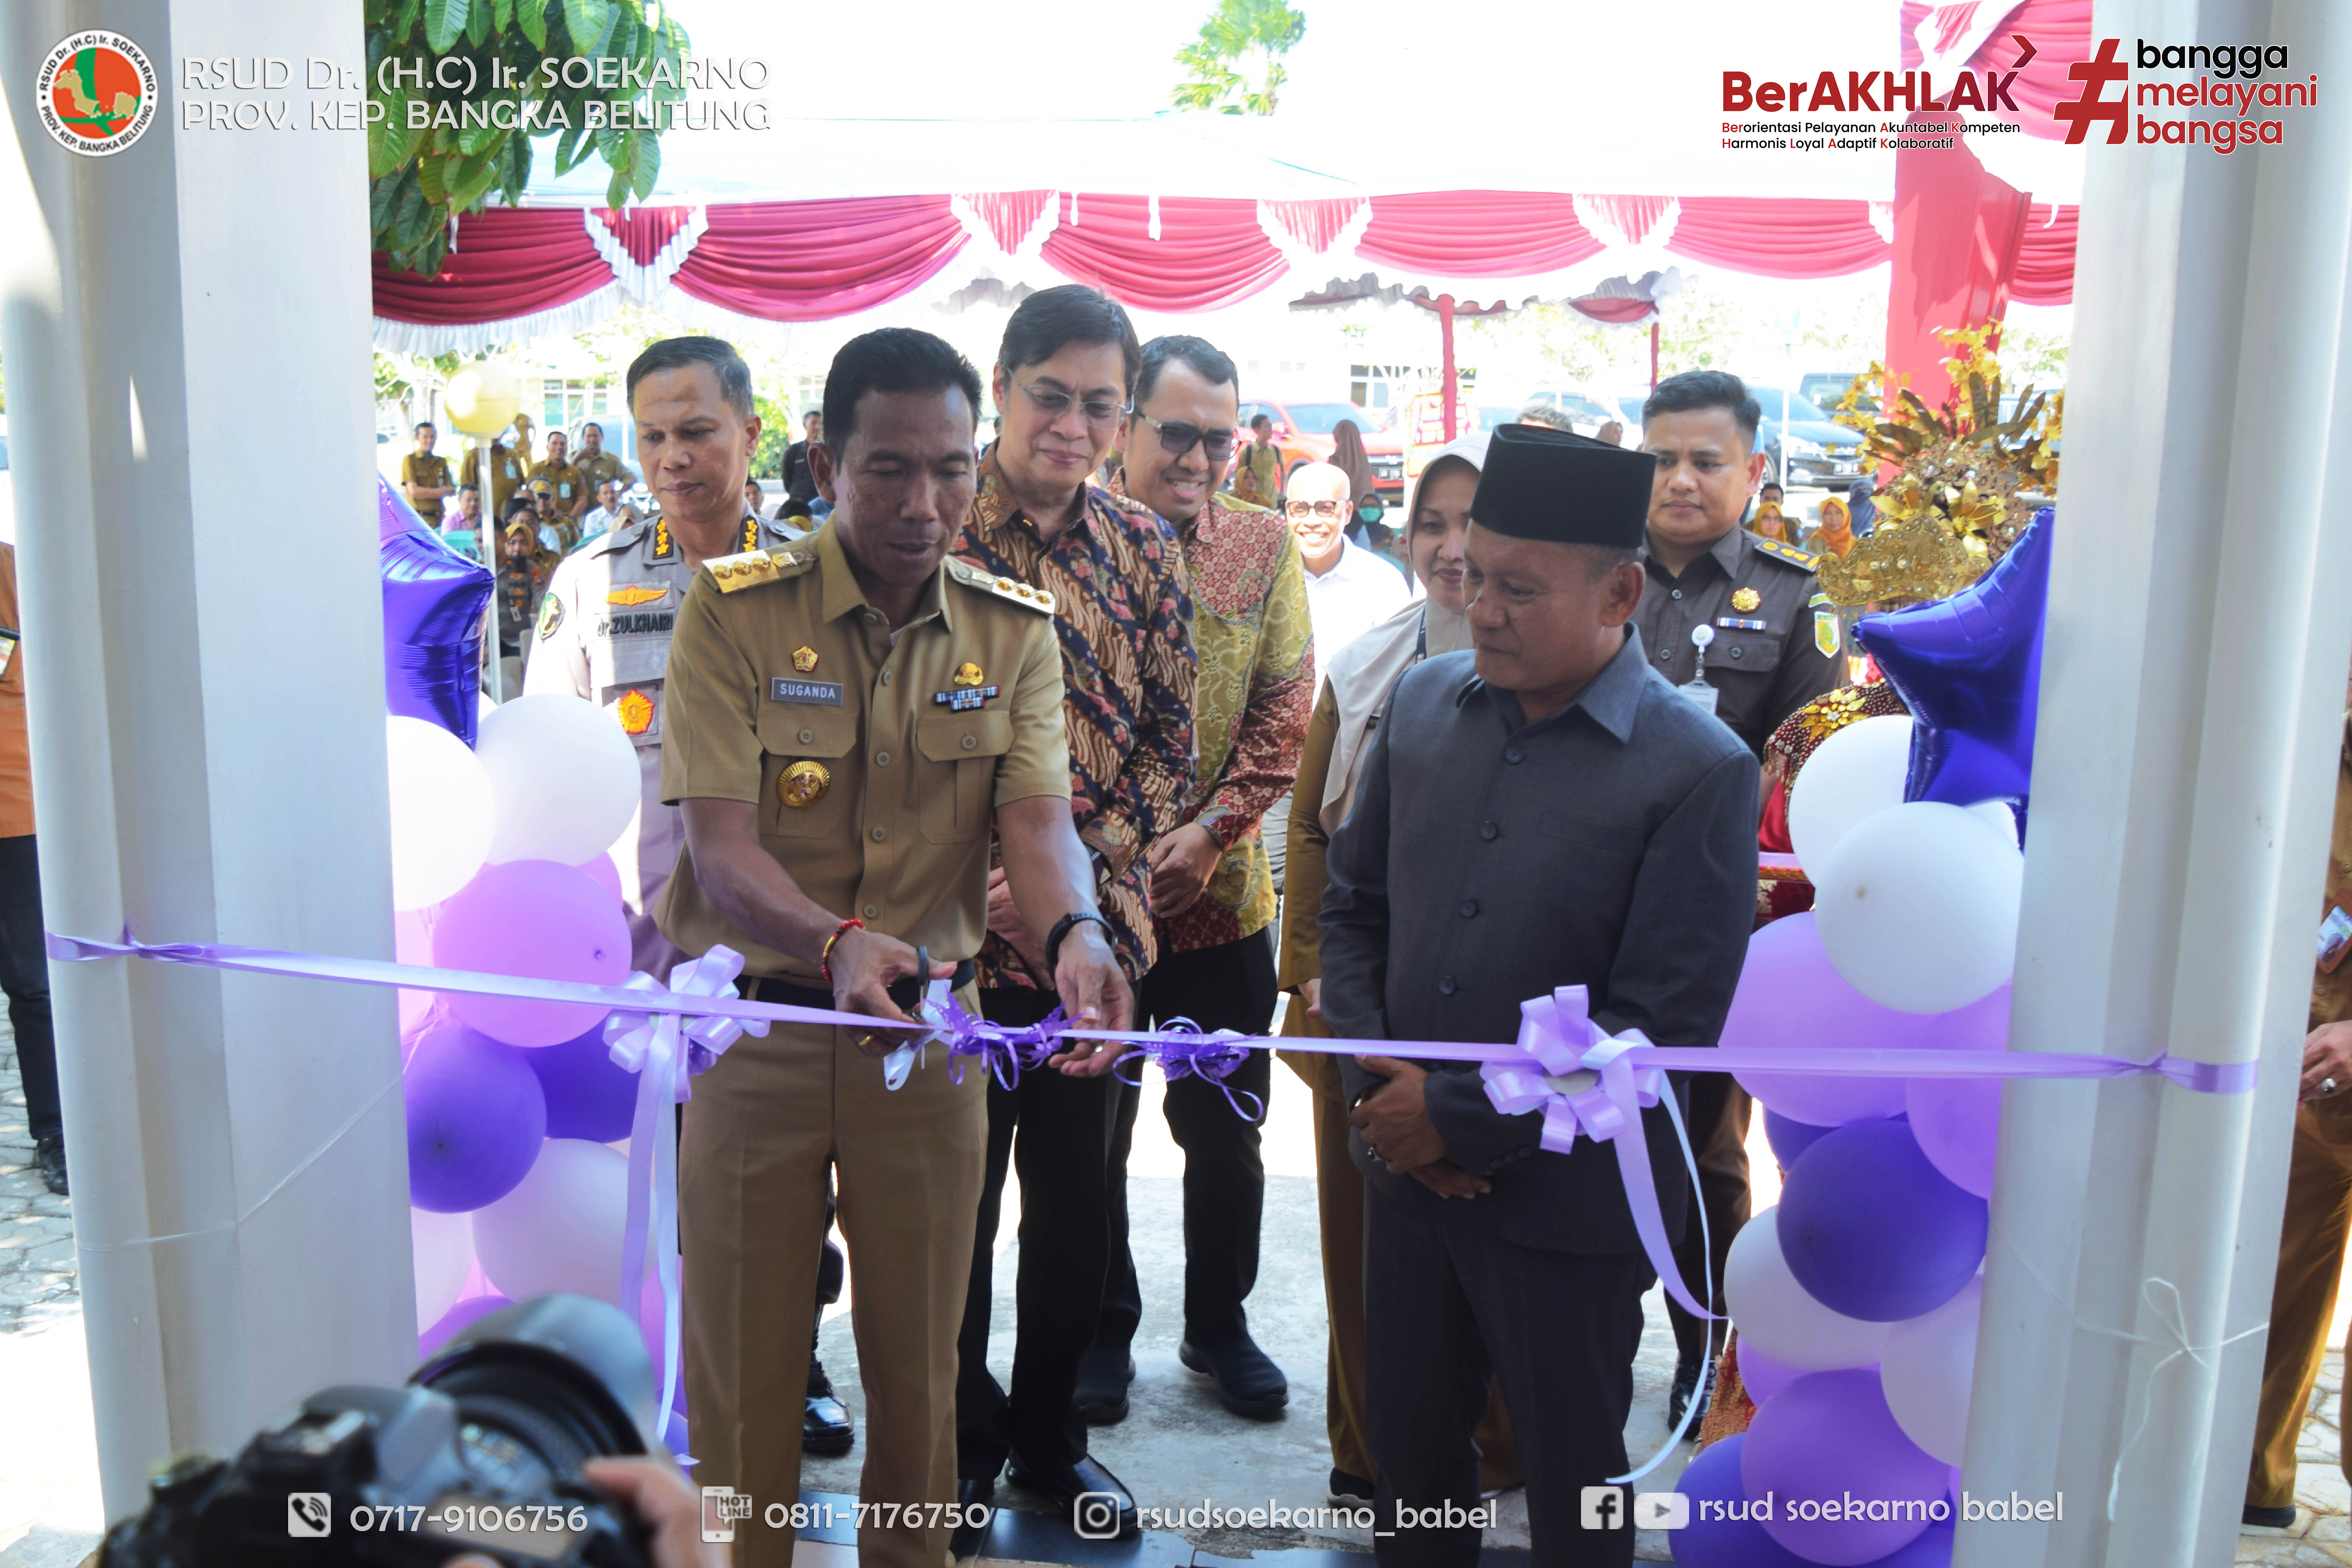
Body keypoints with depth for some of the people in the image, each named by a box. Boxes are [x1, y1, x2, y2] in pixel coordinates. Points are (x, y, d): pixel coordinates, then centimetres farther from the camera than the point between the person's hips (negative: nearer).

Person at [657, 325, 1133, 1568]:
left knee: (919, 1366, 16)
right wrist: (838, 944, -37)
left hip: (933, 1031, 2)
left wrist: (1075, 934, -35)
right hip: (758, 1027, -2)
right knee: (741, 1375, 11)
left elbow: (1039, 819, -13)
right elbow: (721, 848, -17)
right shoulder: (733, 611, -9)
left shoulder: (1014, 633, 0)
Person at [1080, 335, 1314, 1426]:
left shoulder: (1263, 544, 3)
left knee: (1225, 1129, 14)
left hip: (1221, 897, 2)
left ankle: (1218, 1324, 35)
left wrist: (1212, 830, -12)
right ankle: (1104, 1330, 33)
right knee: (1092, 1129, 12)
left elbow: (1285, 704, -1)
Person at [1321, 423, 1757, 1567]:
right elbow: (1353, 904, 8)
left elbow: (1663, 1026, -17)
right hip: (1406, 1171, 5)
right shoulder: (1425, 702, 0)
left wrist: (1460, 1119, -16)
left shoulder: (1699, 772, -16)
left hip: (1565, 1206, -4)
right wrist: (1375, 1079, -6)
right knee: (1406, 1445, 22)